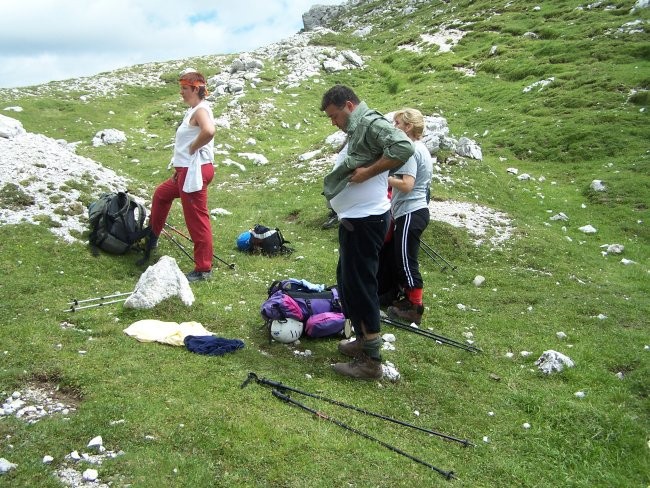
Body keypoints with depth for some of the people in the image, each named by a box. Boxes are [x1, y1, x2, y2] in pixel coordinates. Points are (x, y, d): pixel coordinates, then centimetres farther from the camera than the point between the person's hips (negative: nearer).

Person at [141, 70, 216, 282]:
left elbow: (209, 131, -38)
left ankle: (204, 269, 2)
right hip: (186, 170, 11)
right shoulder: (193, 109, 15)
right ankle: (152, 237, 49)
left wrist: (193, 147, -21)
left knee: (196, 219, -6)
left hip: (195, 170, -11)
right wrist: (179, 168, 13)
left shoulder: (201, 110, -16)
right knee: (161, 194, 29)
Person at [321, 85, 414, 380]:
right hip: (355, 218, 11)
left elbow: (403, 148, -29)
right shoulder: (357, 129, 18)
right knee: (348, 280, 19)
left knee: (360, 285, -5)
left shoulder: (370, 122, -13)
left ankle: (371, 361, 4)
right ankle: (363, 341, 32)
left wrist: (368, 172, -23)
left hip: (365, 220, -11)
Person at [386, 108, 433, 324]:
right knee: (403, 259, 18)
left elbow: (406, 185, -24)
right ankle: (408, 299, 28)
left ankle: (415, 308, 4)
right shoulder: (421, 148, 17)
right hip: (416, 210, 10)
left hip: (410, 214, -10)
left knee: (406, 261, -3)